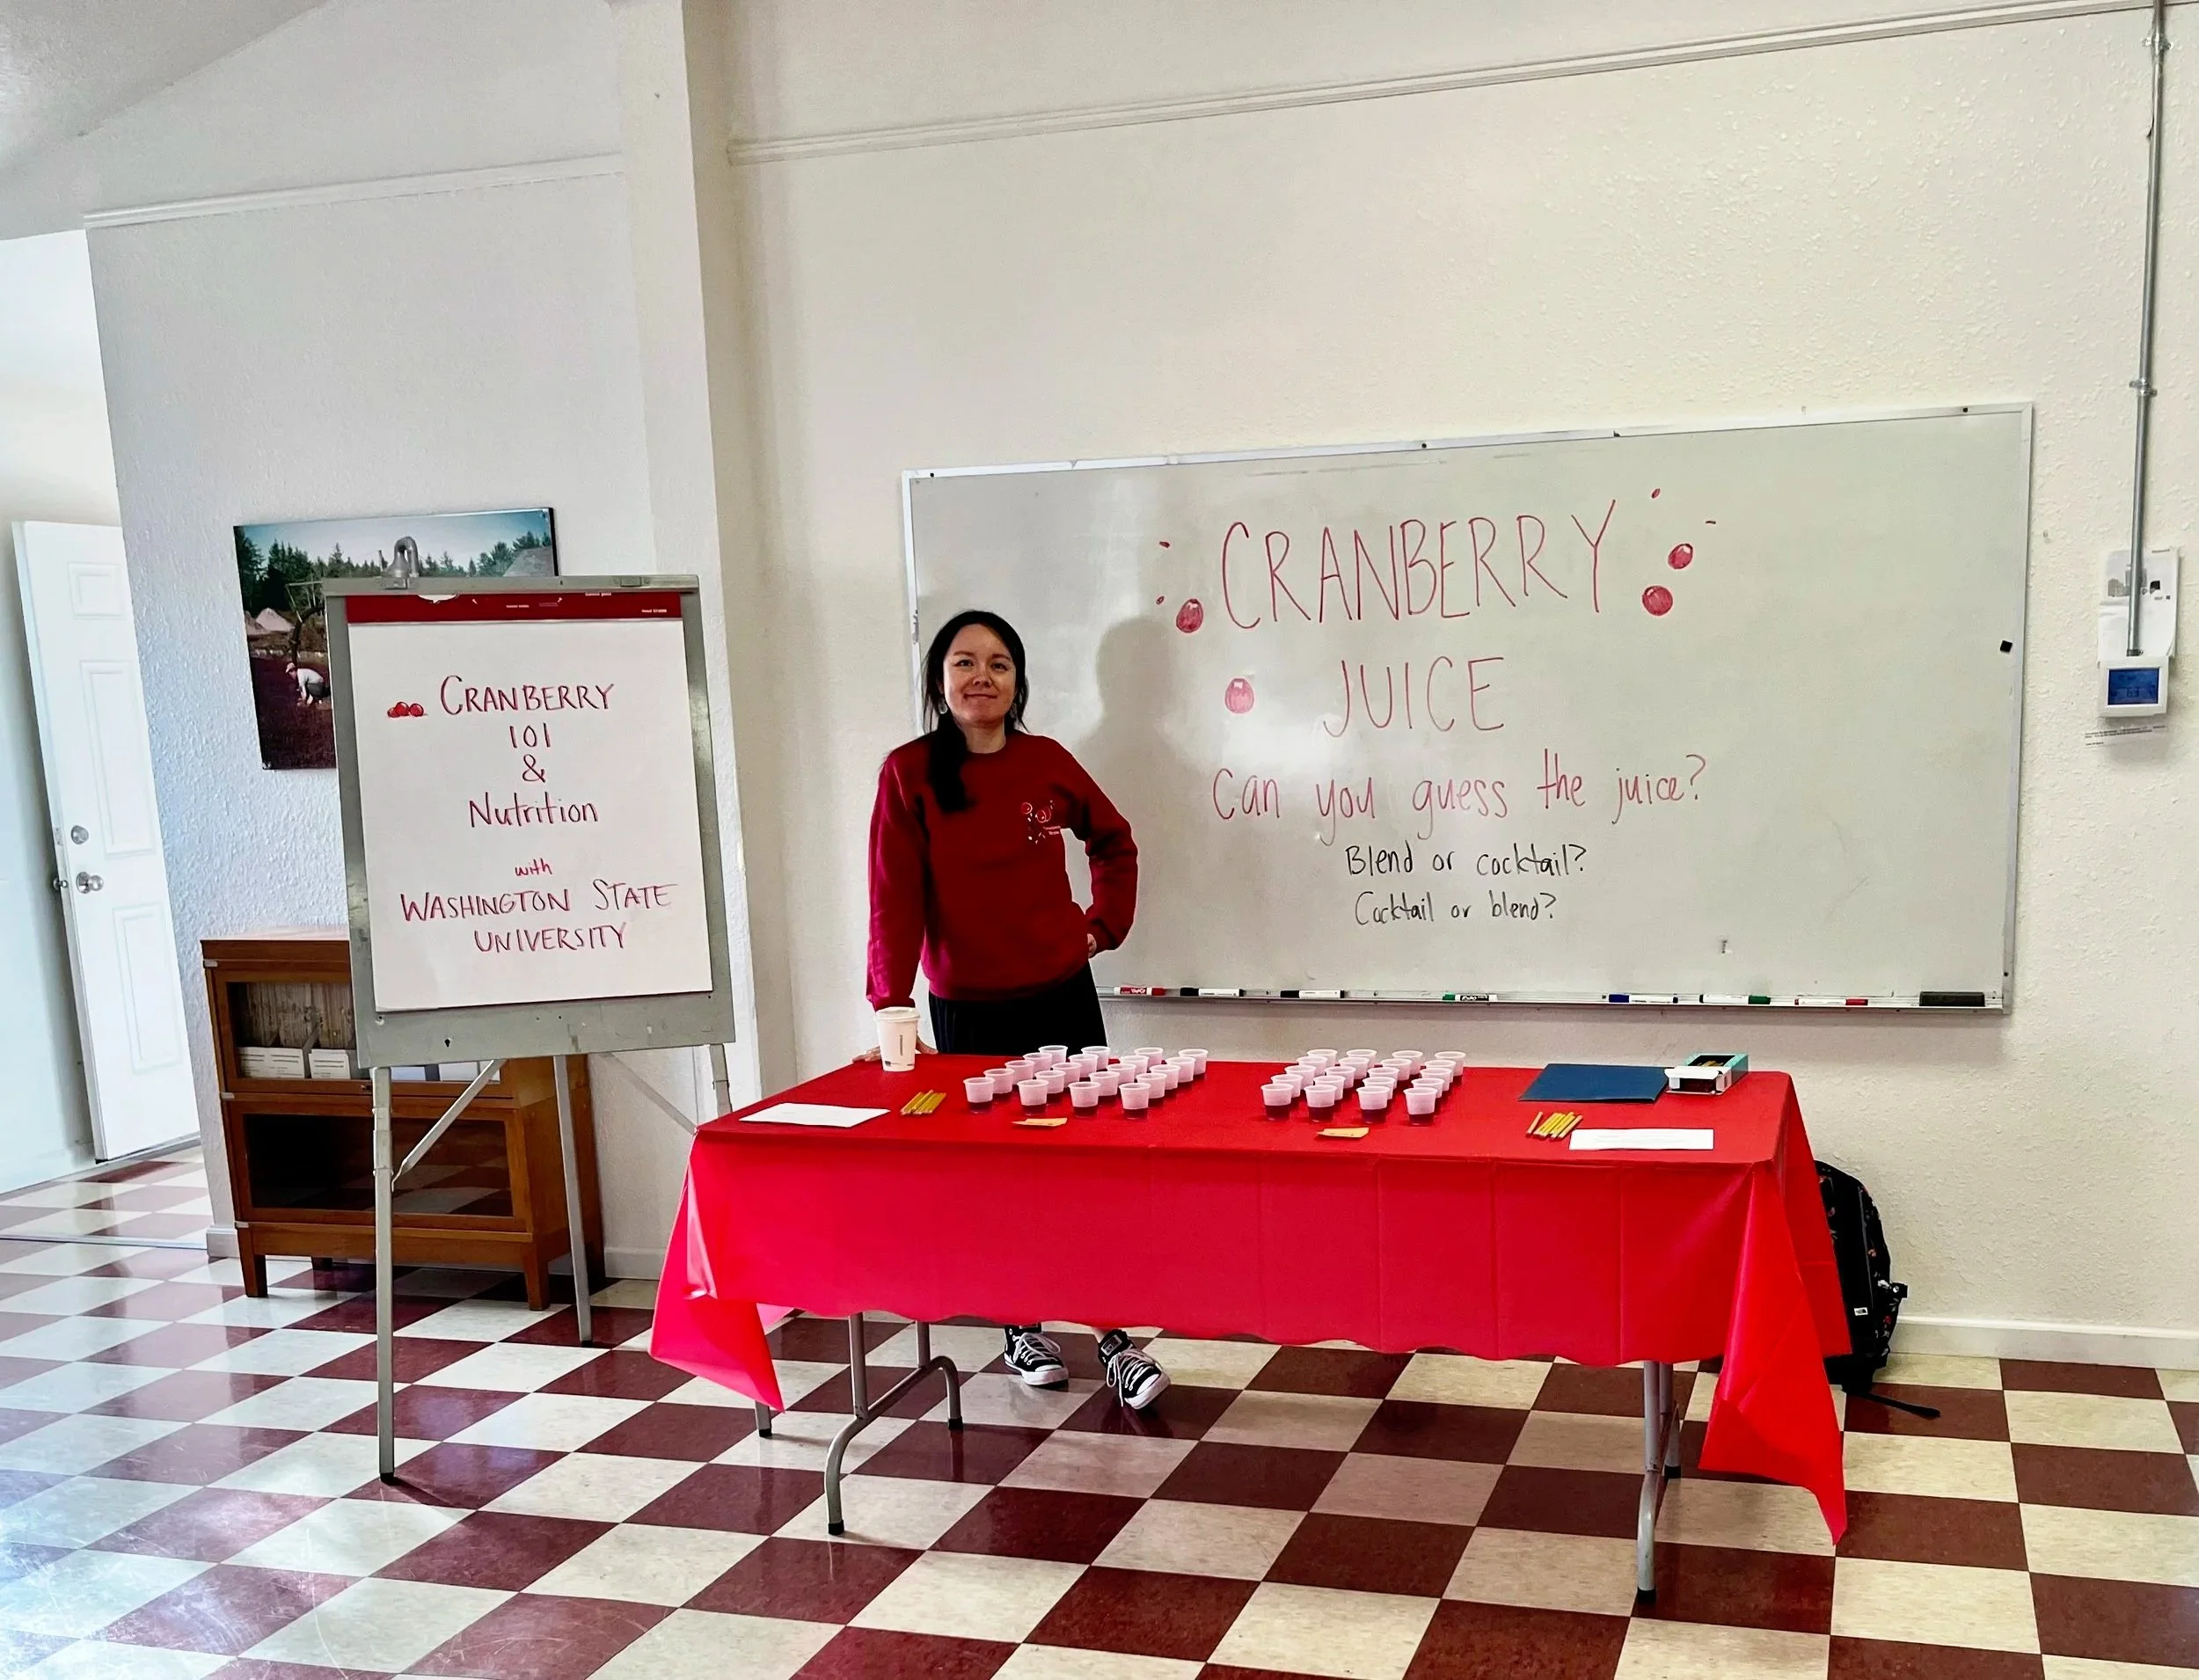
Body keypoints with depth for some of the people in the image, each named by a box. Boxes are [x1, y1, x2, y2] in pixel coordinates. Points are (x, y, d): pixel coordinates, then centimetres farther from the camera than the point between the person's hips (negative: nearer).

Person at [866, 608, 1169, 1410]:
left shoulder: (1047, 762, 0)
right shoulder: (909, 772, -7)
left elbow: (1114, 841, 17)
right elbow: (893, 895, -12)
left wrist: (1104, 922, 6)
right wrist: (890, 1002, -20)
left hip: (1062, 998, 2)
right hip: (966, 1010, -1)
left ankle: (1117, 1340, 8)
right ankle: (1020, 1326, 26)